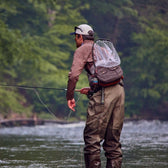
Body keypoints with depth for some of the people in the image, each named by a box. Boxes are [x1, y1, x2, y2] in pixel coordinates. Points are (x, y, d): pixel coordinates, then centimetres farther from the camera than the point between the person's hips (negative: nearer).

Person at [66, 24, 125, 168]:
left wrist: (70, 96, 3)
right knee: (113, 139, 10)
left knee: (92, 137, -3)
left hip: (103, 94, -7)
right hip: (119, 90, 7)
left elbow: (74, 75, -9)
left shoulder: (83, 49, 4)